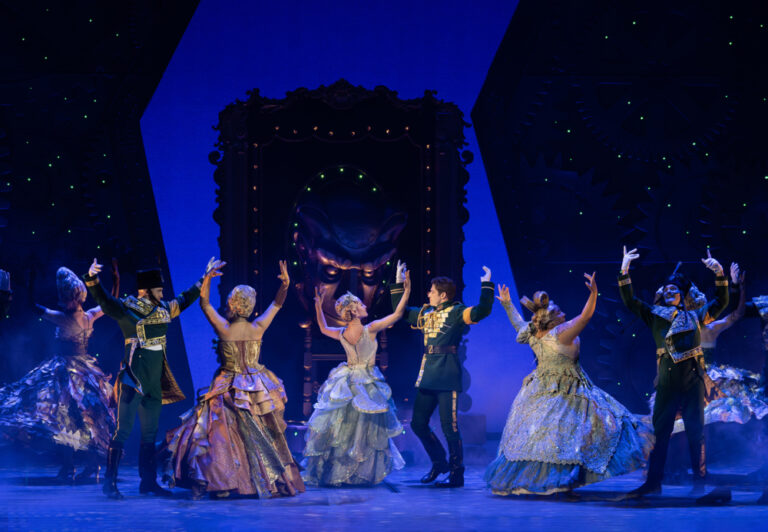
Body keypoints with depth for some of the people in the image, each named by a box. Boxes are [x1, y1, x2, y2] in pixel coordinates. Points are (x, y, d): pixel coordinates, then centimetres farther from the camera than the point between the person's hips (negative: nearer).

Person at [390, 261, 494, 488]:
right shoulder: (425, 313, 17)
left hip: (447, 377, -8)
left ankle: (456, 473, 1)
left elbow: (482, 311, -19)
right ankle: (439, 462, 29)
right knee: (418, 423, 12)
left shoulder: (456, 312, -4)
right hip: (427, 375, 8)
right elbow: (400, 311, 29)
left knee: (449, 426, -7)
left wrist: (486, 286, -24)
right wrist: (398, 284, 27)